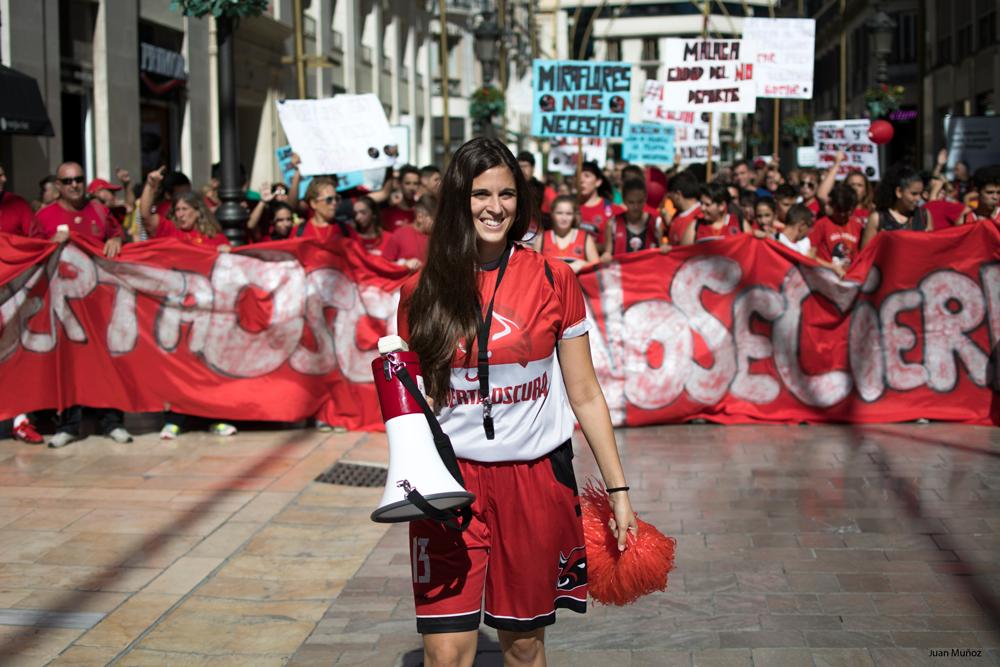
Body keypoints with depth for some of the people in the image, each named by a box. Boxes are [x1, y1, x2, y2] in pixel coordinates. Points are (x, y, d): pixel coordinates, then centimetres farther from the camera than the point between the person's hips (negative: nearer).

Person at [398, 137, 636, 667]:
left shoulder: (553, 281, -1)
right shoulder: (421, 293, 1)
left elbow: (585, 395, 3)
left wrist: (617, 489, 1)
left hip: (535, 480, 0)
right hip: (449, 484, 0)